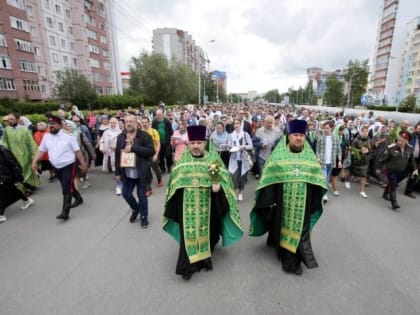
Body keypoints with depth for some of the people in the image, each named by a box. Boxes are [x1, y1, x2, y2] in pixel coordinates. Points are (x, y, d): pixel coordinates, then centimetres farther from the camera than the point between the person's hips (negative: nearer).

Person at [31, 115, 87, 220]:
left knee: (66, 189, -10)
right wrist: (35, 161, 1)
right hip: (57, 167, 6)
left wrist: (83, 164, -6)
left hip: (69, 166, -6)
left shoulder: (68, 136, -12)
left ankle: (65, 212, -8)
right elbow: (41, 150, 12)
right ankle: (78, 198, 42)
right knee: (68, 186, 20)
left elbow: (77, 151, -8)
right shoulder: (46, 136, 3)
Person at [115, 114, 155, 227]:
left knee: (142, 195, 7)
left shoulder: (145, 136, -8)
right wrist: (117, 172, 7)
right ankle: (136, 209, 41)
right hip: (127, 173, 4)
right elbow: (117, 155, 9)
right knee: (126, 194, 12)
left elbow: (151, 151, -19)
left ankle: (144, 216, 27)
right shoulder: (121, 137, 7)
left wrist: (133, 148, -23)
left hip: (141, 173, -4)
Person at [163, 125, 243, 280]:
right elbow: (174, 179, 13)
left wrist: (217, 185, -24)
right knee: (189, 232, 2)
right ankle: (188, 264, 15)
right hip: (188, 204, 0)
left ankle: (205, 257, 40)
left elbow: (223, 178, -6)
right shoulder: (183, 159, 3)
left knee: (206, 231, 16)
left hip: (207, 204, 0)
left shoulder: (213, 157, -3)